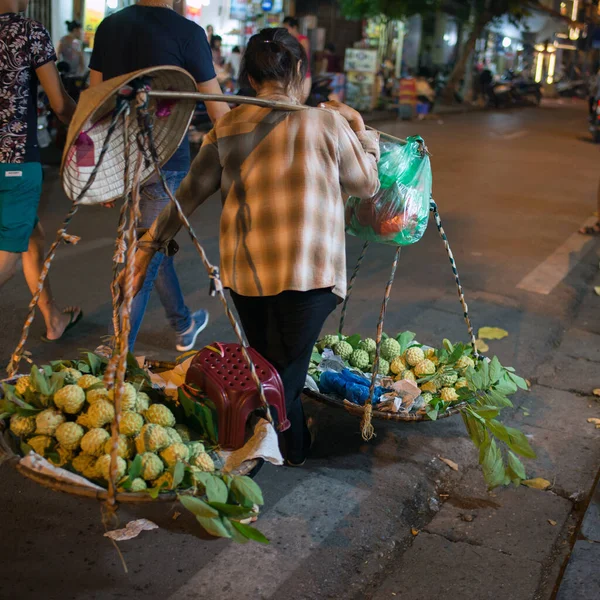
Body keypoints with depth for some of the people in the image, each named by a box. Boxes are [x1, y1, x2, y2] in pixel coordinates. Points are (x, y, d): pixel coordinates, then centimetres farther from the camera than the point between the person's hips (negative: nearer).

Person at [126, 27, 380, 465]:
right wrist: (361, 130, 19)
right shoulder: (326, 122, -6)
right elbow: (367, 185, 5)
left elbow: (190, 192, 6)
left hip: (246, 269, 4)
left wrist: (153, 242, 15)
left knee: (265, 364, 21)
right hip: (307, 268, -4)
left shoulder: (228, 128, 3)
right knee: (287, 370, 8)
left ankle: (294, 446, 38)